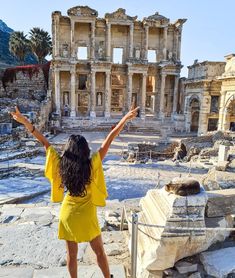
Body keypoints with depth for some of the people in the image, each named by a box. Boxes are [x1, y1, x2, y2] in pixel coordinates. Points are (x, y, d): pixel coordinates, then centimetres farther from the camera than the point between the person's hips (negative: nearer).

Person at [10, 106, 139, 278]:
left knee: (71, 254, 19)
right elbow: (108, 141, -22)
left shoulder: (60, 165, -12)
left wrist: (25, 122, -6)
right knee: (99, 252, 17)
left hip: (67, 214, 3)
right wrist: (125, 119, -22)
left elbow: (44, 142, -9)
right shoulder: (92, 165, -19)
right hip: (86, 215, -2)